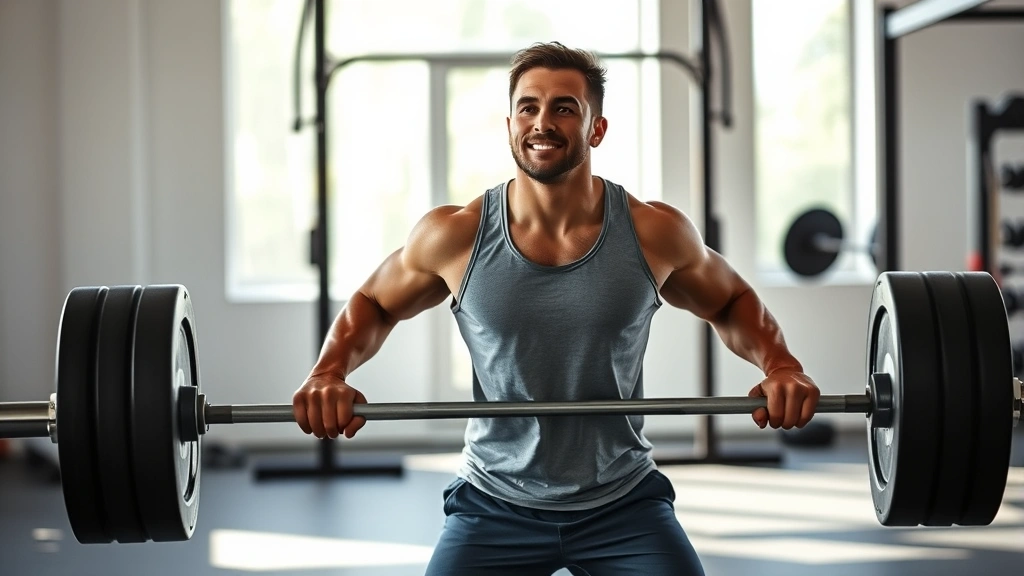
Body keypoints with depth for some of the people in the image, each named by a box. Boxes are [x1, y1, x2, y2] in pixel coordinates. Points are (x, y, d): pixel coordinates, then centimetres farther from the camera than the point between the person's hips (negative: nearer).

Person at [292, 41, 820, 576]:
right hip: (494, 505, 0)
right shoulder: (453, 236, -9)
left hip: (623, 504, 0)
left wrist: (780, 365, -9)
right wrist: (329, 373, -9)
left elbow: (732, 302, 11)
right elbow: (373, 305, 9)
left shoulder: (655, 233, -8)